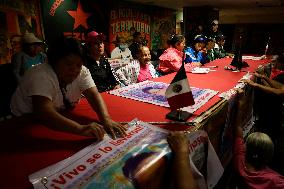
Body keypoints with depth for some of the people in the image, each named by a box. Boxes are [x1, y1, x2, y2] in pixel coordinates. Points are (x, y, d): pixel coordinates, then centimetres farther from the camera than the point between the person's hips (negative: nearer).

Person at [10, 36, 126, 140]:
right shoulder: (40, 76, -30)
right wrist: (80, 129, -55)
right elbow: (44, 113, -42)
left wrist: (106, 119, -42)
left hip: (61, 116, 3)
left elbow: (94, 95, -24)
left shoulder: (81, 72, -14)